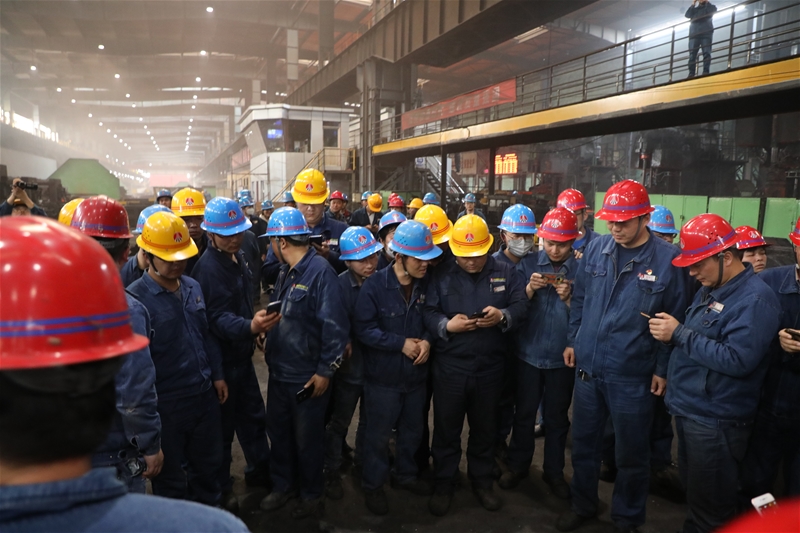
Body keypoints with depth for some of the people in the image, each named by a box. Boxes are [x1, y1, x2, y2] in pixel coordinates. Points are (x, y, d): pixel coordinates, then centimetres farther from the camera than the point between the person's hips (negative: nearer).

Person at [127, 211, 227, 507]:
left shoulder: (192, 287, 4)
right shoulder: (135, 298, -18)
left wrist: (217, 375, 12)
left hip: (205, 394, 6)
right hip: (166, 402, -6)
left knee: (209, 461, 23)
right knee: (170, 473, 15)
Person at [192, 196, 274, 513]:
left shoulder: (237, 257, 5)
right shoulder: (208, 267, -23)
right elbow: (218, 317, -33)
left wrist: (255, 326, 22)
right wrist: (250, 327, -48)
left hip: (241, 354, 8)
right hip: (221, 359, -8)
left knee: (253, 415, 20)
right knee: (223, 424, 8)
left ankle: (259, 471, 38)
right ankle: (220, 488, 27)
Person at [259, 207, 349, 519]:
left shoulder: (320, 272, -21)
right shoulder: (286, 271, 7)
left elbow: (335, 326, -23)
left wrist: (325, 371, -20)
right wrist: (269, 347, 14)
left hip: (307, 376, -8)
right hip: (279, 372, 8)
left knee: (307, 439, 11)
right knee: (278, 431, 21)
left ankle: (312, 495, 33)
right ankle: (284, 485, 42)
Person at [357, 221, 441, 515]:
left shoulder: (425, 283, -4)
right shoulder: (375, 285, -18)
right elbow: (364, 328, -19)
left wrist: (427, 340, -14)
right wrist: (401, 343, -23)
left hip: (416, 374, 5)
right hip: (384, 376, -5)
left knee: (412, 431, 22)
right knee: (378, 435, 11)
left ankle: (405, 475, 45)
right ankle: (373, 485, 32)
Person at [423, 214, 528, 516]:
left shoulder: (505, 273, 2)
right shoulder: (441, 275, -2)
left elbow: (521, 307, -4)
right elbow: (428, 313, -6)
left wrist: (503, 316, -25)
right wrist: (447, 325, -25)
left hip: (490, 367, 2)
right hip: (450, 367, -1)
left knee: (485, 428, 17)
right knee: (446, 428, 10)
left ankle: (482, 481, 37)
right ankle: (443, 485, 29)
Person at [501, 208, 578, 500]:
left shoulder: (582, 269, -6)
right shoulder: (528, 264, -3)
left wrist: (569, 298, -23)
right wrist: (529, 289, -20)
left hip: (562, 356, 0)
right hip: (529, 352, 1)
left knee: (557, 416, 14)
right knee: (524, 412, 14)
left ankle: (554, 471, 32)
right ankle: (518, 465, 32)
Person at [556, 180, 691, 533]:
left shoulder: (668, 259, -12)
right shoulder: (596, 248, 0)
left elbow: (676, 320, -6)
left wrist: (663, 368, -5)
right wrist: (572, 341, 8)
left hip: (633, 377, -4)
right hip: (587, 368, 4)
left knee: (631, 455, 15)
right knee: (583, 444, 19)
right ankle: (583, 505, 41)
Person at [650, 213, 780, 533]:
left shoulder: (755, 299, -20)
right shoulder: (710, 289, 10)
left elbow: (737, 360, -28)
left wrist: (679, 334, -24)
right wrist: (670, 330, -2)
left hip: (715, 421, -9)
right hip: (689, 410, 9)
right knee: (694, 496, 24)